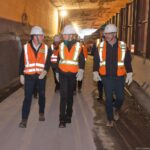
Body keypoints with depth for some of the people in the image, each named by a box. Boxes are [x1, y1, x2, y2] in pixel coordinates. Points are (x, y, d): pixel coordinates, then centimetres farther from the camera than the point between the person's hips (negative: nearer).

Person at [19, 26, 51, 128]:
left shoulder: (46, 48, 1)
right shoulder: (26, 47, -1)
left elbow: (48, 62, -1)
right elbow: (22, 62, 3)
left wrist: (45, 71, -18)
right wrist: (21, 75, 1)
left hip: (41, 76, 2)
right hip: (29, 76, -2)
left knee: (42, 95, 13)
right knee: (27, 97, -2)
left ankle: (41, 113, 33)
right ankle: (24, 119, 4)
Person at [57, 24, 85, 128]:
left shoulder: (78, 46, -1)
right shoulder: (61, 45, 4)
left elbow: (82, 60, -1)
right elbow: (59, 59, 11)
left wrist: (81, 71, -14)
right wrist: (57, 72, 13)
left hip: (73, 74, 0)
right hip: (63, 74, 0)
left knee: (70, 95, 13)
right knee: (63, 96, -8)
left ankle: (68, 115, 29)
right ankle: (62, 120, -5)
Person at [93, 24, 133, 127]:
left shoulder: (123, 46, -3)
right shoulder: (101, 46, -1)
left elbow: (128, 61, 2)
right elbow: (96, 60, 7)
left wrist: (129, 74, -1)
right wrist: (95, 72, 4)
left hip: (119, 77, 0)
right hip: (106, 77, 0)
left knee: (120, 97, 6)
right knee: (108, 98, 5)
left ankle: (116, 109, 40)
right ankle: (110, 119, 20)